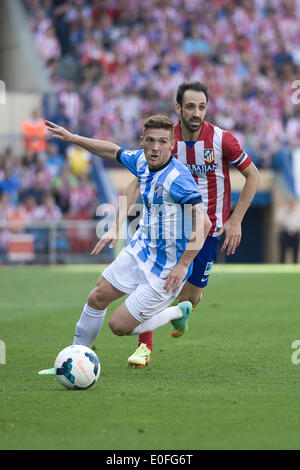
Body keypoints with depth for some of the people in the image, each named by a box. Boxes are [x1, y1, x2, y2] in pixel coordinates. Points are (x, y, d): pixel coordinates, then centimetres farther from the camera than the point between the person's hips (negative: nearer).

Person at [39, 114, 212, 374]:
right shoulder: (142, 161, -4)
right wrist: (72, 137, 16)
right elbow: (113, 150, 17)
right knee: (97, 298, 12)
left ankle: (178, 313, 18)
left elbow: (203, 223, -31)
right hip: (140, 250, 8)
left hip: (166, 269, -7)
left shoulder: (178, 178, -28)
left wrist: (182, 266, -30)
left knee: (119, 325, -4)